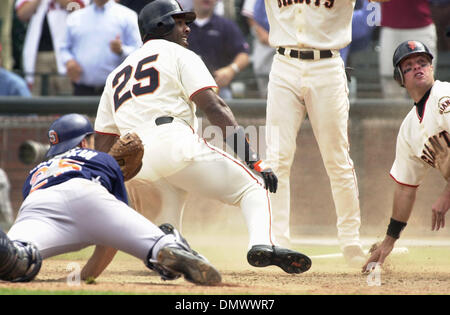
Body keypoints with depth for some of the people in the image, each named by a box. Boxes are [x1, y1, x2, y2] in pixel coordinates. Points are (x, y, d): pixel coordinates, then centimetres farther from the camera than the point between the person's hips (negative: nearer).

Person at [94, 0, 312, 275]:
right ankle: (262, 242, -26)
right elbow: (212, 107, -2)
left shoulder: (115, 76, 31)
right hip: (175, 144, -5)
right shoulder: (179, 55, 13)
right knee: (253, 185, 3)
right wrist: (252, 158, -8)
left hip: (135, 164, 5)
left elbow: (103, 144, 25)